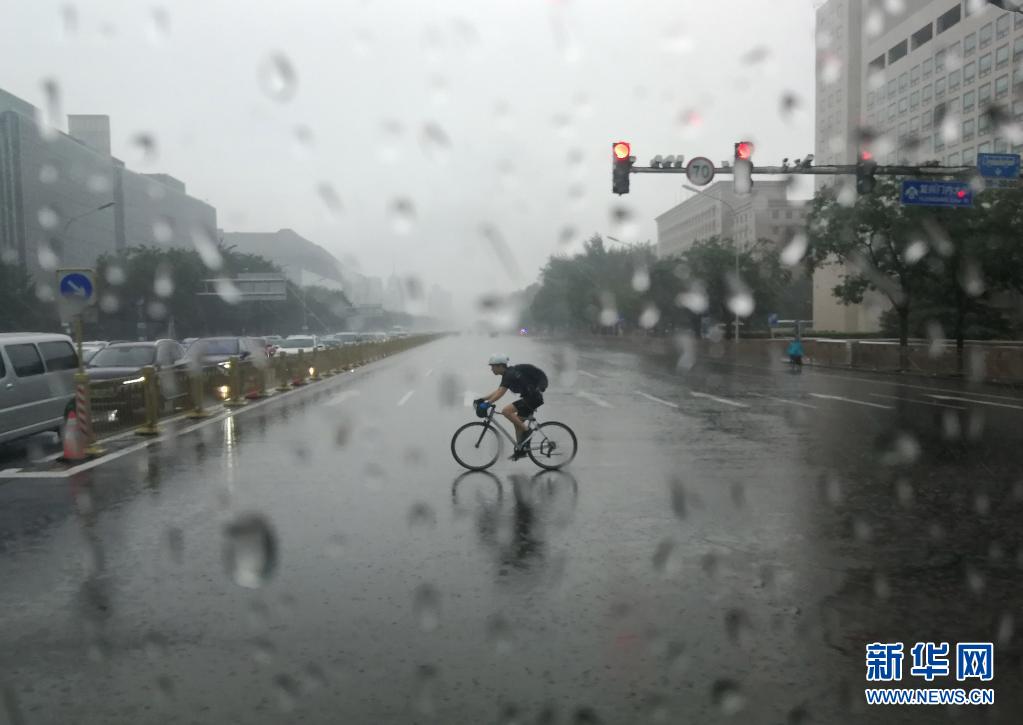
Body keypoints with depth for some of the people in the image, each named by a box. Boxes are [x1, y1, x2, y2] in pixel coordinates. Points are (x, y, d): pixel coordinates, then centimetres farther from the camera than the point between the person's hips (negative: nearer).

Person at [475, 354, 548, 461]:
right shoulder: (508, 374, 13)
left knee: (506, 411, -19)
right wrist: (482, 399, 14)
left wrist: (487, 404, -34)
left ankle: (526, 430, -10)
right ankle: (521, 450, 18)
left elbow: (500, 393, -29)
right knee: (517, 422, 12)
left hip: (533, 398, -10)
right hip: (530, 397, 10)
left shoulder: (510, 375, -18)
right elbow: (498, 391, 20)